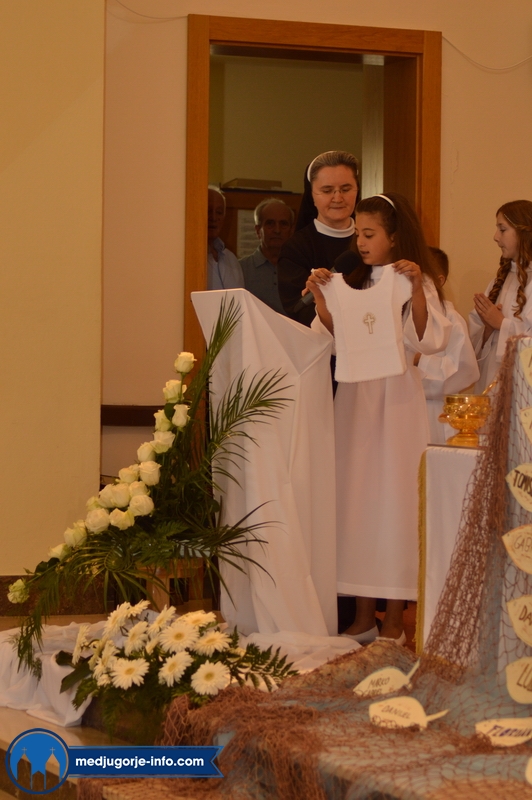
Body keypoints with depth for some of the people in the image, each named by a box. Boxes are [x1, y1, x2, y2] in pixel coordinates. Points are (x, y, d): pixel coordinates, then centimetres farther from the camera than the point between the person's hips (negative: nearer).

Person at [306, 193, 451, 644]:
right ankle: (364, 617, 10)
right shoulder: (351, 285, 12)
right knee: (356, 497, 3)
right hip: (355, 395, 5)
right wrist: (320, 299, -4)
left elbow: (429, 341, -11)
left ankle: (395, 621, 2)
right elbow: (331, 341, 8)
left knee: (395, 498, -3)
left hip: (397, 399, -5)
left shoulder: (415, 282, -1)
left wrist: (417, 290, -21)